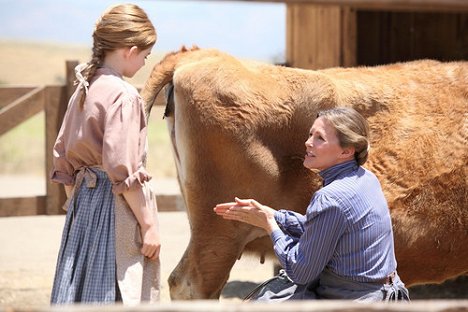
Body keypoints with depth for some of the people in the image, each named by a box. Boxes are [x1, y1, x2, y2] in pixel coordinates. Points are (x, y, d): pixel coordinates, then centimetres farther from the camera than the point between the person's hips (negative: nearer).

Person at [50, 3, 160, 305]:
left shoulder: (83, 90, 10)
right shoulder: (124, 95, -15)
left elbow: (63, 158, 15)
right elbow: (123, 171, -20)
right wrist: (148, 224, -14)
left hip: (83, 203, 9)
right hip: (116, 211, -9)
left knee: (79, 295, 12)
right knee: (120, 294, -4)